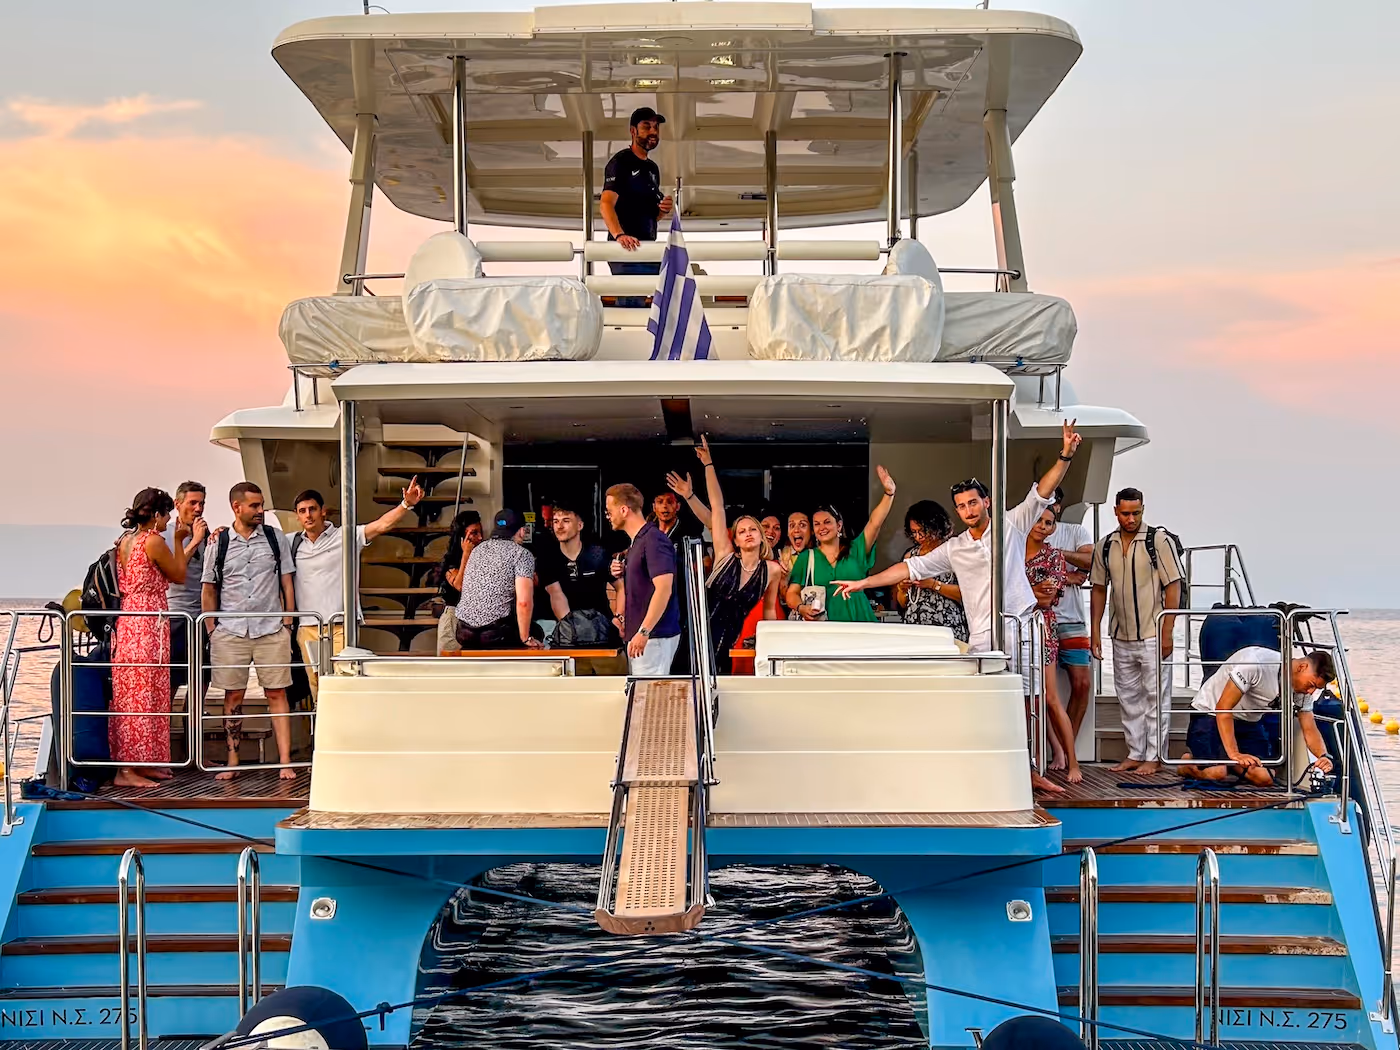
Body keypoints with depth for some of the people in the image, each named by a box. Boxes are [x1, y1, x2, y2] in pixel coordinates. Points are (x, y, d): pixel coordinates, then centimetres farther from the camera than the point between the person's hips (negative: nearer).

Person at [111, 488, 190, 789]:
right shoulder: (154, 541, -12)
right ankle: (128, 769, -5)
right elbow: (179, 576, -1)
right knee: (144, 695, -6)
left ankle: (142, 763, 19)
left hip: (127, 622, 9)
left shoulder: (125, 540, 12)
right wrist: (178, 540, 8)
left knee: (130, 692, 12)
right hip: (149, 624, -9)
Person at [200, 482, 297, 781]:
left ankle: (285, 762, -4)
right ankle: (232, 762, 10)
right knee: (233, 696, 3)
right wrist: (212, 630, 2)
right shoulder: (217, 544, 4)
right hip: (230, 632, 0)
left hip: (272, 630, 0)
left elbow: (287, 583, 9)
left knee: (277, 694, -2)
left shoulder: (275, 538, 6)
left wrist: (287, 623, 3)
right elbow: (209, 590, 9)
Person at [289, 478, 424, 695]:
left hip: (340, 627, -3)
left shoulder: (344, 537, 0)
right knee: (317, 689, 5)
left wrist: (406, 505, -25)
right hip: (307, 628, 3)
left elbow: (382, 525, -10)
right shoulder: (292, 543, 10)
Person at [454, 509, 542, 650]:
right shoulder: (522, 554, -3)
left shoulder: (477, 550, 17)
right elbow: (524, 602, -15)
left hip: (464, 631, 6)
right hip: (496, 632, -6)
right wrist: (525, 638, -4)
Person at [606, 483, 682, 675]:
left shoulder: (653, 540, -13)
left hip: (654, 636, -10)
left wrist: (644, 632, -25)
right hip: (638, 634, 10)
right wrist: (620, 576, 10)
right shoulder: (634, 544, 18)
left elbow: (663, 589, -22)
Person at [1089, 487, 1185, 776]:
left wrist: (1167, 632, -13)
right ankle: (1135, 754, 19)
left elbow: (1173, 587, -8)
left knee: (1156, 697, -2)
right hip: (1121, 637, 5)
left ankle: (1154, 756, 3)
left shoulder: (1159, 540, -7)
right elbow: (1099, 589, 14)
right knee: (1129, 698, 11)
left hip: (1153, 635, -5)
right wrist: (1095, 631, 8)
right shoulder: (1106, 546, 7)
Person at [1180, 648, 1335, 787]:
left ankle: (1228, 762, 14)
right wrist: (1234, 754, -35)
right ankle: (1189, 759, 7)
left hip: (1249, 721, 6)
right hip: (1210, 713, -6)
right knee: (1215, 772, -27)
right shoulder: (1257, 662, -31)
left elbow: (1310, 730, -5)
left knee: (1264, 778, -16)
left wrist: (1323, 756, -27)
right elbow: (1223, 708, -29)